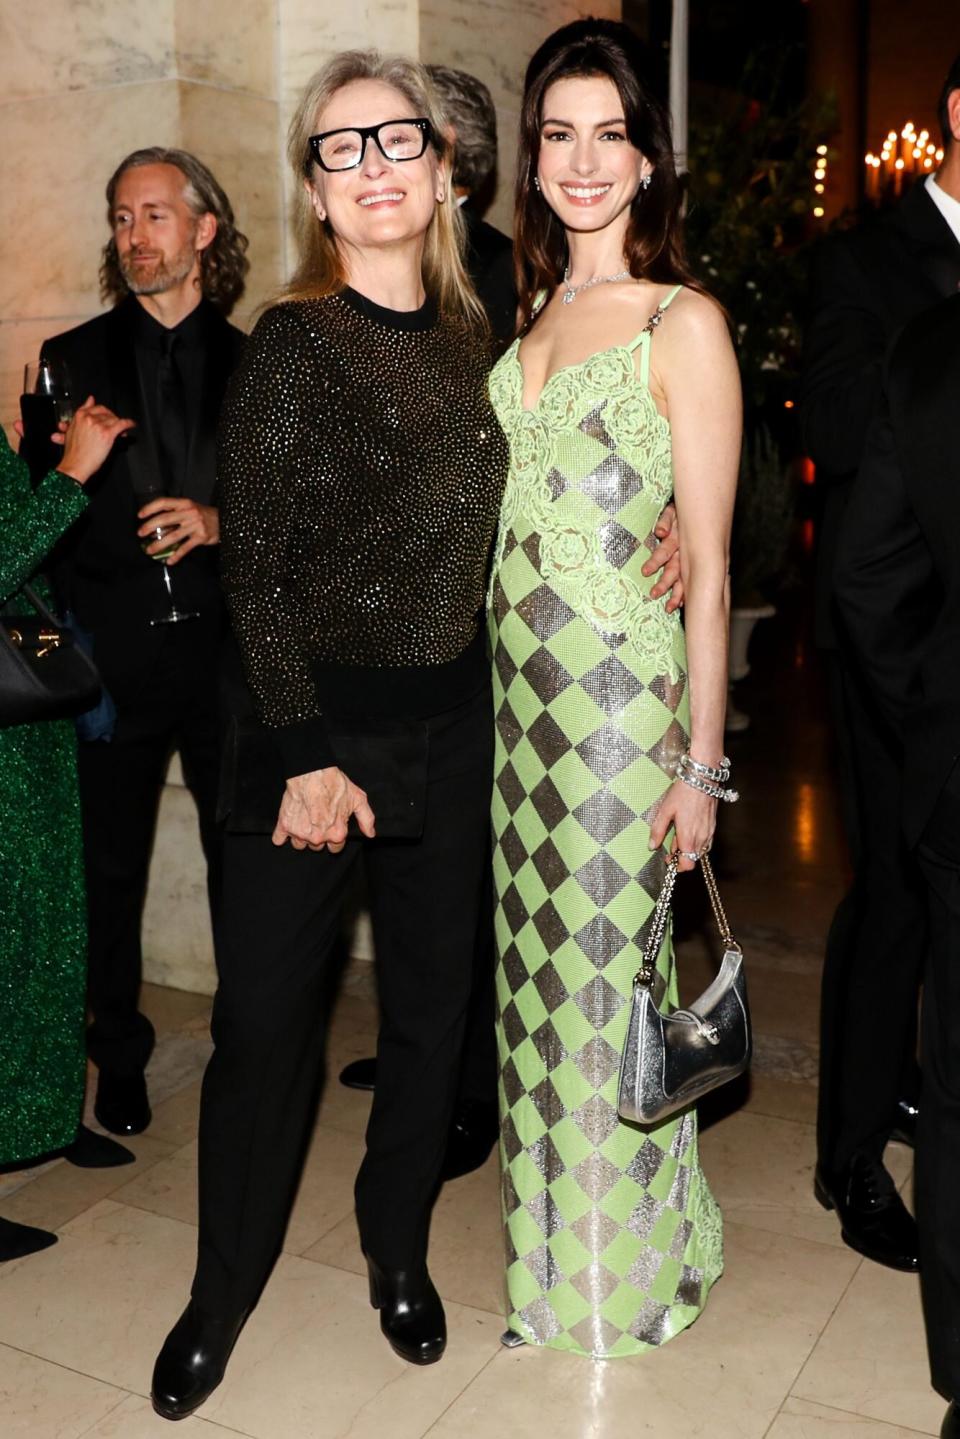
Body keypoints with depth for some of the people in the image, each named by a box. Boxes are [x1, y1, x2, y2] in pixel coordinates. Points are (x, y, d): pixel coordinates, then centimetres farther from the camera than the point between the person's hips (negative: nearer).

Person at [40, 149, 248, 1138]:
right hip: (113, 655, 0)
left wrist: (221, 521, -11)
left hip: (224, 648, 0)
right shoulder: (72, 359, 7)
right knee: (110, 867, 9)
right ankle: (119, 1059, 26)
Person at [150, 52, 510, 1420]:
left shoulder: (470, 340, 8)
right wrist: (306, 755, -14)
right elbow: (257, 569, -10)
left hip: (451, 726, 5)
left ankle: (398, 1254, 36)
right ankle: (222, 1293, 25)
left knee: (431, 1008, 14)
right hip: (313, 718, -5)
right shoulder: (292, 344, -7)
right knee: (264, 1016, 2)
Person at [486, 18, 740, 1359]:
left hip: (623, 692, -6)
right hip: (519, 688, 6)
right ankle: (553, 1242, 35)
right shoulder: (535, 313, 12)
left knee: (611, 966, 4)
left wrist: (700, 760, -11)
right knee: (540, 960, 15)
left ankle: (627, 1260, 28)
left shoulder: (683, 323, -8)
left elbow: (708, 564, -10)